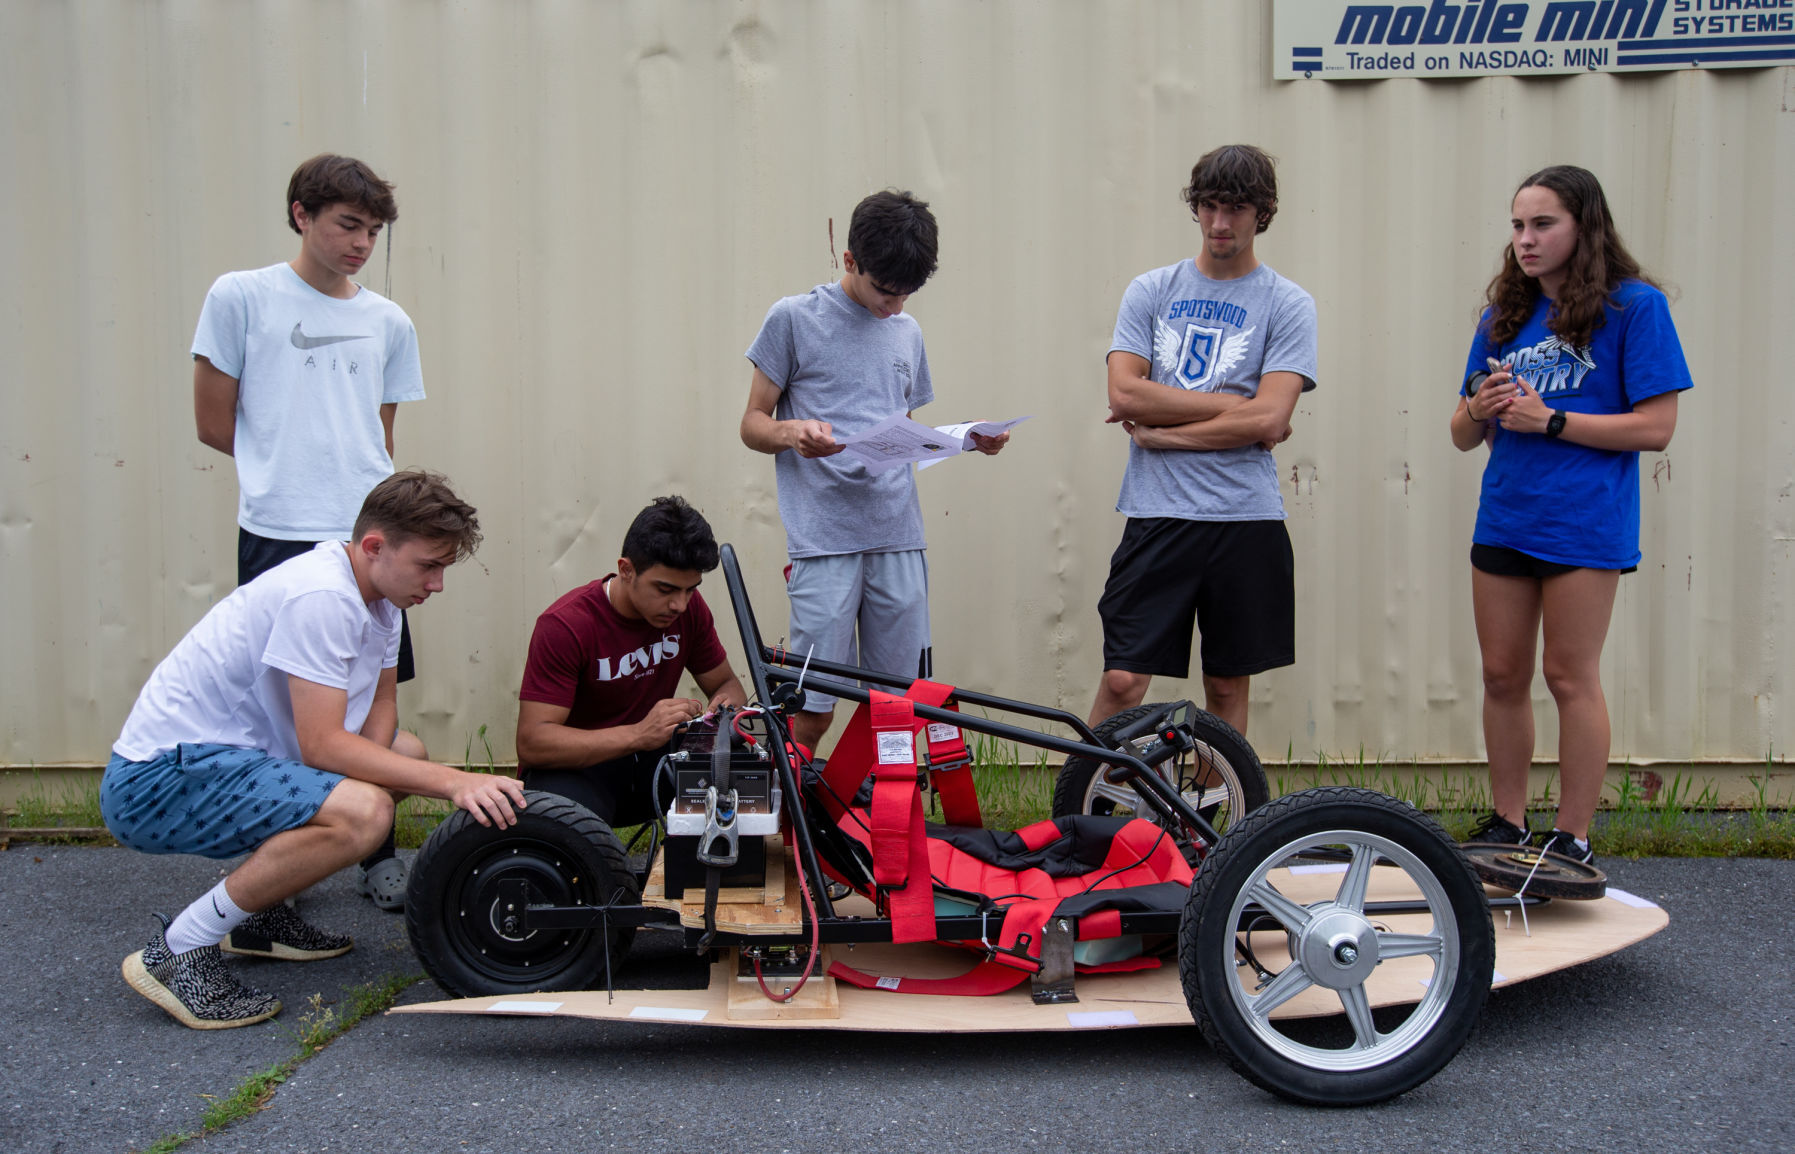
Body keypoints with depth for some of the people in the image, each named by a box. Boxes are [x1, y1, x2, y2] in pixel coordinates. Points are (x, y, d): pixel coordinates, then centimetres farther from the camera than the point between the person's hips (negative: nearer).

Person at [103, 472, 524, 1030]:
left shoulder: (374, 589, 7)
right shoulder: (321, 597, -24)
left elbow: (381, 704, 13)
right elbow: (322, 744, -27)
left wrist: (374, 762, -10)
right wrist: (451, 781, -28)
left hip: (229, 754, 10)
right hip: (156, 781, -10)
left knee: (408, 755, 14)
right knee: (362, 811, -30)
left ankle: (258, 912, 17)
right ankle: (178, 951, -14)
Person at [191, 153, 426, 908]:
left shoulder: (389, 323, 13)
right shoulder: (241, 298, 2)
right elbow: (214, 424, 4)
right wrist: (283, 472, 9)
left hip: (369, 536, 4)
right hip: (277, 536, -3)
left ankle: (378, 855, 18)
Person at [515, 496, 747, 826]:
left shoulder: (688, 606, -5)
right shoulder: (565, 625, -21)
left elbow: (725, 683, 10)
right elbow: (532, 742, -28)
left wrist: (727, 708, -18)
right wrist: (639, 735, -40)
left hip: (648, 761, 5)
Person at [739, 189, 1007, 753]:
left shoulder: (907, 331, 18)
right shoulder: (793, 319, 2)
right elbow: (753, 424, 4)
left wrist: (967, 439, 8)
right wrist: (792, 433, -18)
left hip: (898, 537, 5)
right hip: (823, 538, -5)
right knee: (813, 710, -8)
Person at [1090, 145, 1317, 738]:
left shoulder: (1288, 305, 3)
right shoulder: (1150, 291, 9)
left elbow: (1267, 422, -9)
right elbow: (1125, 393, -4)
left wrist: (1160, 431, -7)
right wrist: (1233, 404, -7)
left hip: (1246, 521, 0)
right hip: (1157, 514, 0)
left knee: (1227, 684, 10)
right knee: (1122, 679, -6)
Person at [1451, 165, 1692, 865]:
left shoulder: (1633, 306, -3)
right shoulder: (1504, 316, 14)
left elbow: (1656, 427, -10)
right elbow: (1463, 436, 16)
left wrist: (1549, 419, -14)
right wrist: (1479, 411, -7)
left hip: (1585, 524, -6)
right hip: (1503, 519, 6)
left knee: (1570, 677, -2)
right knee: (1502, 676, 9)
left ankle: (1573, 839, 8)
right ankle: (1507, 825, 22)